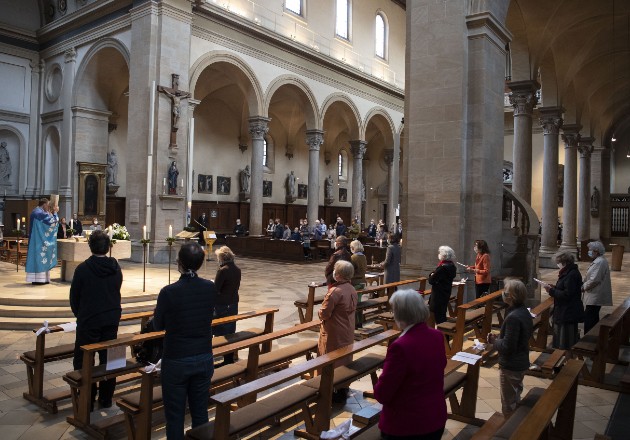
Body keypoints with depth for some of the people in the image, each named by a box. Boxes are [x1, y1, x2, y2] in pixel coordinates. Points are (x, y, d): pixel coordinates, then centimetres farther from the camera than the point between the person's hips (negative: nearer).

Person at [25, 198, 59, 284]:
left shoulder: (36, 212, 14)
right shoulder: (41, 213, -18)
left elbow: (46, 222, 22)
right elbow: (53, 221, -16)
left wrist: (50, 213, 15)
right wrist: (55, 212, -3)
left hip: (36, 240, 10)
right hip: (40, 240, -10)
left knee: (37, 257, 11)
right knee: (41, 257, -6)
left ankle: (35, 278, 14)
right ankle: (39, 278, -5)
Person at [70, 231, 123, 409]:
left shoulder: (83, 269, -13)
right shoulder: (116, 268, -1)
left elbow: (74, 296, -4)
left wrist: (79, 315, 14)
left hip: (88, 321, -4)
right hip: (112, 320, 4)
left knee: (82, 361, 10)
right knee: (108, 359, 13)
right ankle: (106, 399, 21)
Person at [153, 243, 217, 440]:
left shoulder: (169, 292, -19)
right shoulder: (211, 288, -7)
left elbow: (158, 325, -4)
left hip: (176, 361, -4)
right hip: (204, 359, 4)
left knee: (175, 416, 11)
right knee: (200, 413, 16)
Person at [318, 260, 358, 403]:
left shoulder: (335, 292, -25)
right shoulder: (352, 290, 2)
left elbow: (324, 314, -22)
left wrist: (320, 312, 0)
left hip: (334, 335, -8)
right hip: (348, 333, 8)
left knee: (332, 363, 6)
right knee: (345, 361, 18)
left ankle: (332, 393, 15)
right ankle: (344, 390, 30)